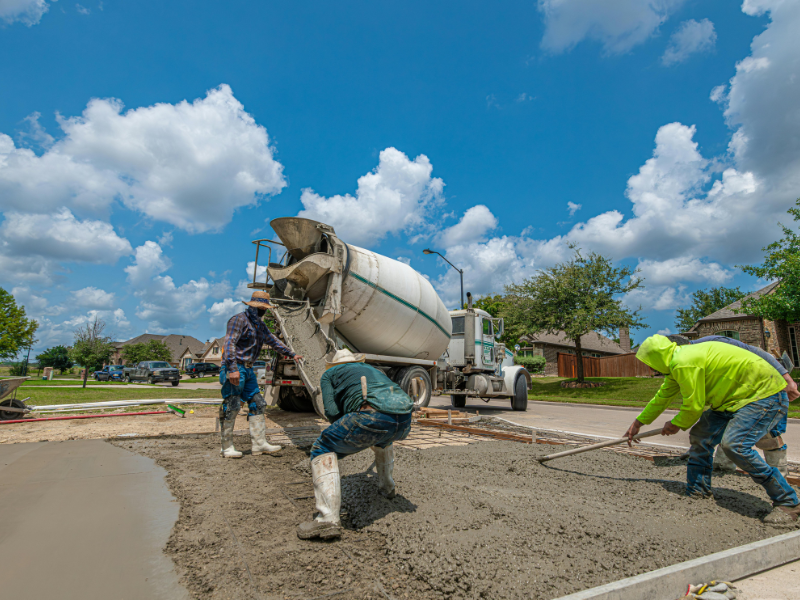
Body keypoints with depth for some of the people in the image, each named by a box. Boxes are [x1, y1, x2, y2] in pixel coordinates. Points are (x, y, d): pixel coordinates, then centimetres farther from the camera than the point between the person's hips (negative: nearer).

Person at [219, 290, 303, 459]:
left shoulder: (260, 325, 17)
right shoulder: (239, 319, -11)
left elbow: (273, 341, 27)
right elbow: (229, 344, -20)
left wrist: (292, 354, 26)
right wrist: (233, 369, -29)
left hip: (247, 369, 9)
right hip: (235, 368, -9)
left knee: (257, 403, 6)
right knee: (232, 406, -5)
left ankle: (259, 443, 8)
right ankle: (227, 447, 5)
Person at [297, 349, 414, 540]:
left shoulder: (329, 374, 25)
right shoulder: (374, 369, 40)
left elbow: (332, 411, 9)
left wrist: (348, 433, 27)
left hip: (373, 415, -6)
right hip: (405, 421, 7)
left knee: (323, 450, 11)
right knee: (382, 437, 41)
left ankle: (328, 518, -3)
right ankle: (387, 486, 51)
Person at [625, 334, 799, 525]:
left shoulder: (684, 362, -26)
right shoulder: (678, 362, 7)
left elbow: (694, 406, -20)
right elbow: (662, 397, 18)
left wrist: (676, 424, 0)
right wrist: (638, 423, 26)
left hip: (765, 394, -10)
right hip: (737, 396, 10)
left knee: (733, 445, -24)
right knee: (701, 437, 6)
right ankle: (697, 493, 17)